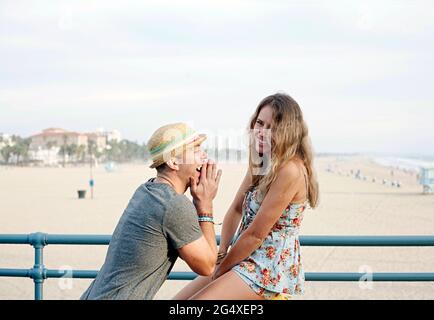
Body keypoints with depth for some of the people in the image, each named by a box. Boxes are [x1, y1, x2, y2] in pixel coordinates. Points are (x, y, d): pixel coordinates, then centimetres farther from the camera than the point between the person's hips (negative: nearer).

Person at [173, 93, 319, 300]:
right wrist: (221, 254, -1)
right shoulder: (260, 163, 9)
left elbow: (256, 234, -19)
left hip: (269, 269, -9)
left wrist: (220, 270, -10)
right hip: (247, 260, 9)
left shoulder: (290, 170, -21)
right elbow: (236, 210, 12)